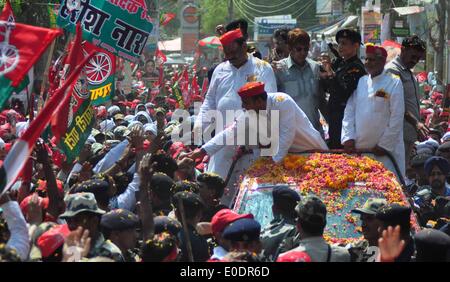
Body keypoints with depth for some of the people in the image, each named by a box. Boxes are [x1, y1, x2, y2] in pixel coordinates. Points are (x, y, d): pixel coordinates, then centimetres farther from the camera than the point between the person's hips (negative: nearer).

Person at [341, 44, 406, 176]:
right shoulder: (360, 82, 11)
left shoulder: (394, 83, -5)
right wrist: (348, 138, 0)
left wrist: (385, 144, -10)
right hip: (358, 148, 4)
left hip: (385, 150, -4)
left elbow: (397, 117, -8)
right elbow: (349, 111, 10)